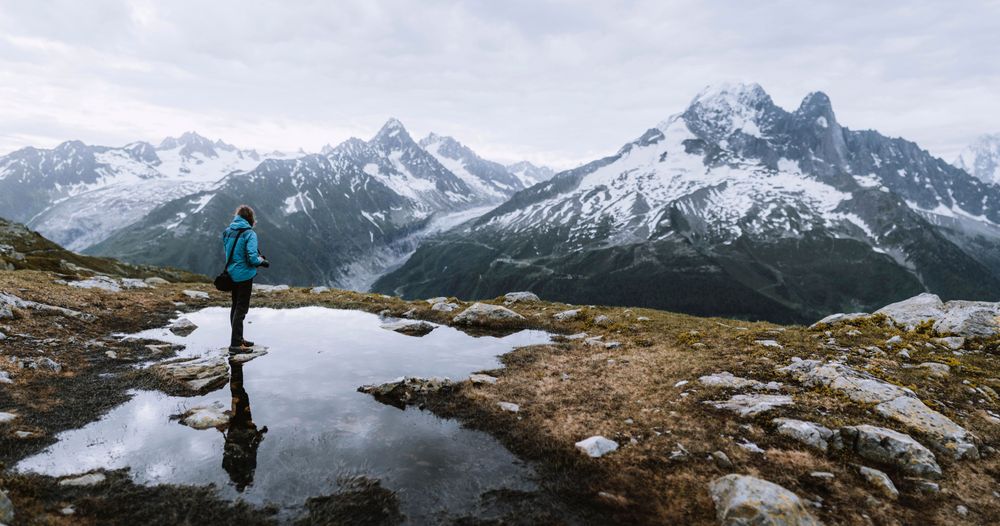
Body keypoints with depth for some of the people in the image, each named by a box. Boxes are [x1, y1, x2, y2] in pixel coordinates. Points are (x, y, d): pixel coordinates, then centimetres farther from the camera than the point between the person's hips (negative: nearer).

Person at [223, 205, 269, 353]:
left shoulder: (228, 232, 6)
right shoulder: (249, 234, -16)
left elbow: (228, 253, 15)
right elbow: (252, 258, -23)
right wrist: (262, 261, -2)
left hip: (232, 274, 7)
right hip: (244, 275, -7)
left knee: (235, 306, 18)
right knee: (241, 308, 0)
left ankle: (238, 339, 29)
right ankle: (236, 344, 3)